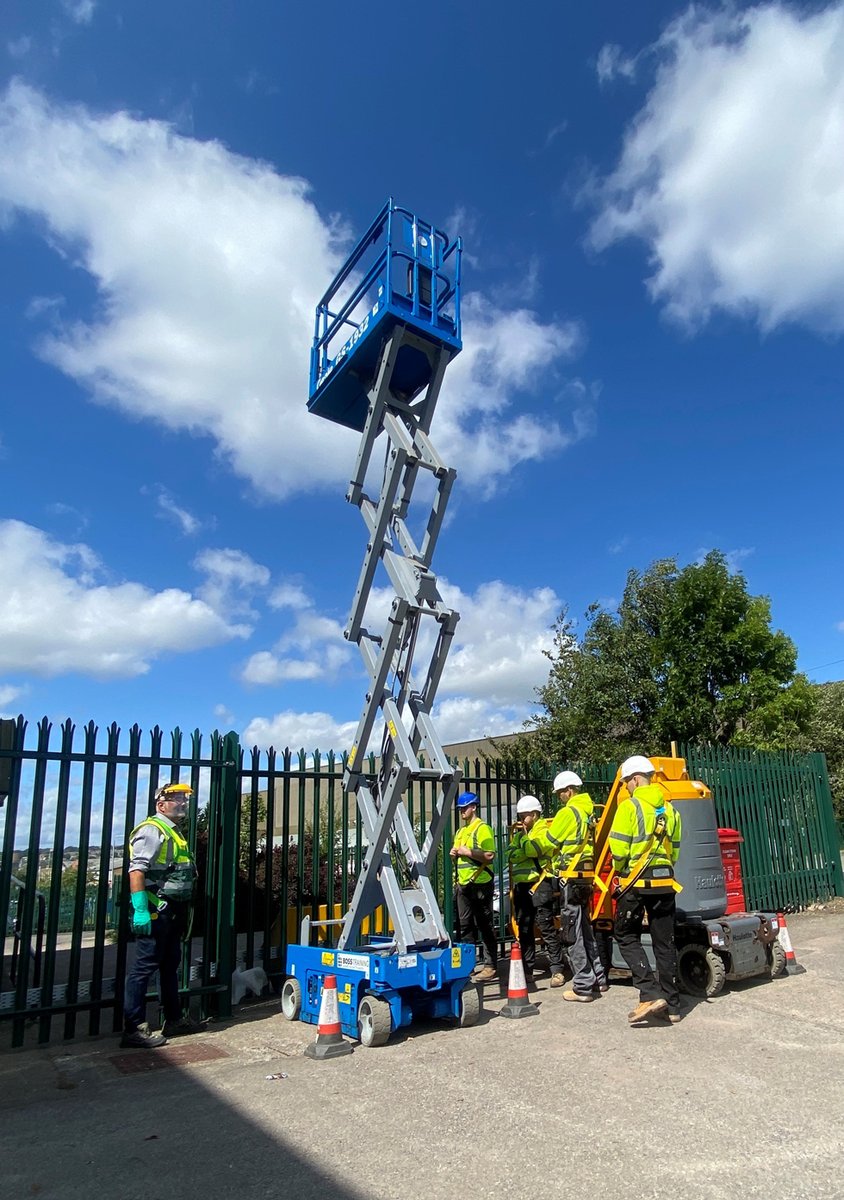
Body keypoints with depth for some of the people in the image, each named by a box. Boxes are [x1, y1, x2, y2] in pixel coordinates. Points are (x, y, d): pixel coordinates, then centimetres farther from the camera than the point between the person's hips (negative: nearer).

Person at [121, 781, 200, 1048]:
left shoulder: (175, 833, 18)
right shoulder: (152, 830, -12)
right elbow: (136, 870, -21)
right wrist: (140, 910, -27)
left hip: (173, 912, 10)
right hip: (155, 910, -10)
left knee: (171, 966, 17)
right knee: (145, 967, -4)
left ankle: (173, 1020, 28)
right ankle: (134, 1029, 3)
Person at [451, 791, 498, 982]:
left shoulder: (482, 829, -9)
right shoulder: (461, 831, 18)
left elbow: (489, 855, -19)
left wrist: (468, 852, -17)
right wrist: (454, 853, 7)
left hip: (479, 884, -9)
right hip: (463, 885, 9)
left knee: (485, 926, -3)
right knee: (464, 926, 12)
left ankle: (491, 966, 3)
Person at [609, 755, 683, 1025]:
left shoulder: (630, 807, -10)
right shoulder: (669, 809, 11)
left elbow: (619, 850, -12)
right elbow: (674, 851, 12)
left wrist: (620, 871, 6)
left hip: (636, 882, -6)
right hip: (665, 882, 6)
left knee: (627, 937, 6)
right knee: (664, 942, 12)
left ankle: (651, 994, -5)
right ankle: (671, 1005, 17)